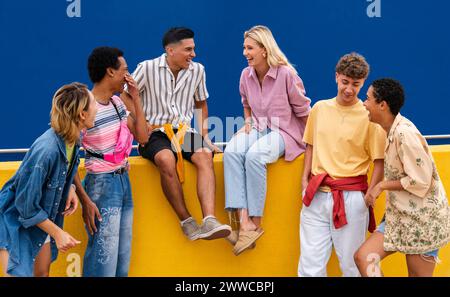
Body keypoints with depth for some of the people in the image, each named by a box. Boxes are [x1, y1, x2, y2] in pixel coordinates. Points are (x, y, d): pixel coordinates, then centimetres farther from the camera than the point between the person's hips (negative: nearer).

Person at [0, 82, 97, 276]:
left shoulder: (72, 140, -10)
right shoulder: (46, 150, -34)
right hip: (17, 222, -8)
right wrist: (57, 233, -20)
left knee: (42, 273, 14)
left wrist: (70, 188, -5)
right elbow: (26, 206, -27)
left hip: (42, 219, 8)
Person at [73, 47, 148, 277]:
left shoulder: (119, 102, 7)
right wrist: (85, 201, -19)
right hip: (101, 185, -8)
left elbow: (142, 137, 10)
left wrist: (135, 98, 4)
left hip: (124, 180, 8)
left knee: (123, 259, 10)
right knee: (103, 262, -7)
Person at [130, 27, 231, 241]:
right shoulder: (147, 68, -2)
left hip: (184, 131, 3)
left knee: (204, 155, -31)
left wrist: (204, 136, 16)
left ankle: (209, 221, -43)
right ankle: (186, 222, -27)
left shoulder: (197, 70, 10)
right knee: (167, 159, -37)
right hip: (154, 133, -3)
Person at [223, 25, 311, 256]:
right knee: (231, 152, -29)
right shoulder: (246, 75, 5)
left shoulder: (286, 74, -12)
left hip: (283, 131, -5)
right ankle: (244, 221, -38)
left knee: (254, 156, -36)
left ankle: (255, 225, -27)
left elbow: (303, 111, -2)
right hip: (257, 128, 5)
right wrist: (248, 121, 9)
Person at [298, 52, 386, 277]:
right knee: (310, 264, 5)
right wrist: (305, 179, 8)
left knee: (351, 264, 5)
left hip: (351, 198, -4)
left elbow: (379, 162, -4)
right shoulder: (320, 108, 8)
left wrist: (369, 195, -15)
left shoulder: (369, 116, -5)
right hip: (316, 195, 4)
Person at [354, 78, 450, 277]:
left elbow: (420, 181, -22)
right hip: (401, 215, 9)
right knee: (363, 257, -3)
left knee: (417, 274, 3)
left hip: (422, 217, -9)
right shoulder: (393, 130, 8)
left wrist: (382, 185, -13)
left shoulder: (404, 133, -21)